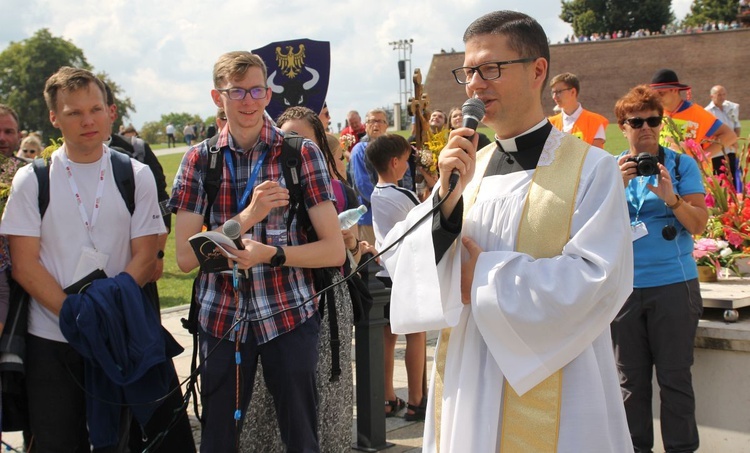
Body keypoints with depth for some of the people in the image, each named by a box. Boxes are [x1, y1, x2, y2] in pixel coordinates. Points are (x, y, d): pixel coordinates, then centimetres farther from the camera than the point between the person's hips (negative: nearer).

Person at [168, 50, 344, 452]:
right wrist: (249, 215, -15)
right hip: (220, 319, 2)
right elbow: (185, 258, -4)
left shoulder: (302, 153, -2)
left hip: (289, 315, -2)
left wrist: (269, 253, -19)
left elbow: (334, 251, -5)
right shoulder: (199, 159, 2)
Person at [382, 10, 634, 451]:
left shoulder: (591, 169, -7)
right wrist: (447, 196, -15)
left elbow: (598, 279, -18)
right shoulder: (468, 167, 7)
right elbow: (398, 260, 1)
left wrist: (486, 277, -13)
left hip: (549, 395, -4)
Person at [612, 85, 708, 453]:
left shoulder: (682, 165, 3)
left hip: (674, 285, -2)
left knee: (675, 377, 2)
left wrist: (671, 197, -21)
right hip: (624, 285, 2)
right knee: (631, 378, 8)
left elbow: (699, 224, -3)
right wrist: (617, 185, -16)